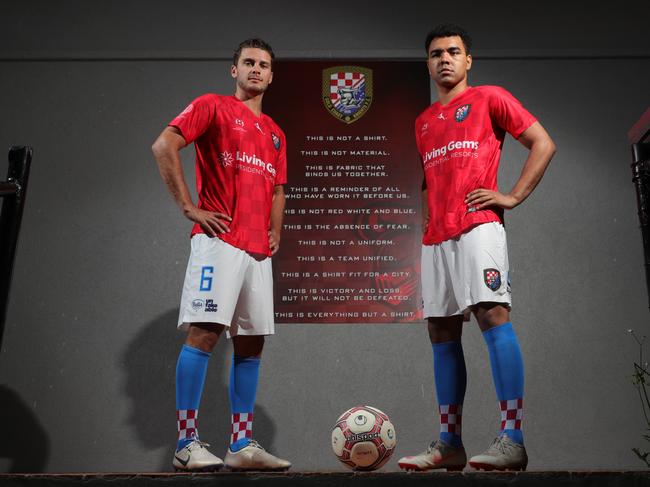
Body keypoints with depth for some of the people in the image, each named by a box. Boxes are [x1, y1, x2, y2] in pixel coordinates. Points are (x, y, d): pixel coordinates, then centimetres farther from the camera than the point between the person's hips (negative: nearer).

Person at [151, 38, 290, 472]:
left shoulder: (275, 133, 22)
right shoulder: (213, 106, 3)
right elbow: (164, 146, -8)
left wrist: (275, 231, 14)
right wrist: (190, 207, -12)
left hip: (258, 250, 7)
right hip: (219, 240, -7)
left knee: (251, 343, 5)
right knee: (204, 333, -11)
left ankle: (243, 445, 12)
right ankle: (187, 444, -2)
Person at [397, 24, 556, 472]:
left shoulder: (490, 98, 8)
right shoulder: (423, 122, 24)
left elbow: (543, 144, 3)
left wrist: (513, 196, -6)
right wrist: (428, 213, 16)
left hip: (478, 226, -6)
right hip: (436, 237, 6)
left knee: (492, 315, -18)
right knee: (442, 333, 3)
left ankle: (513, 440, -15)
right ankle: (449, 444, 9)